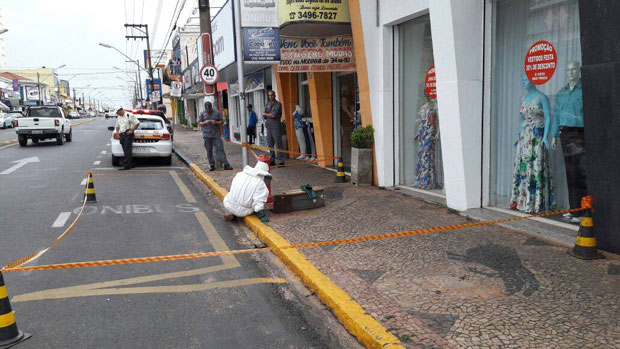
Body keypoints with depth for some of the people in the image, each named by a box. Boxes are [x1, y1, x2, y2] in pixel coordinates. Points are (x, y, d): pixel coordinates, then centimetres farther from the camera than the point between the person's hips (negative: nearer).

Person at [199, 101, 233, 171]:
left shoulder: (217, 113, 5)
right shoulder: (202, 114, 10)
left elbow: (222, 121, 6)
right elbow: (199, 123, 11)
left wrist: (215, 122, -13)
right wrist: (205, 122, -10)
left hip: (216, 134, -2)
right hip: (207, 135, 2)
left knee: (220, 149, -8)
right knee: (209, 151, 3)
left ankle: (226, 164, -10)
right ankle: (212, 165, 11)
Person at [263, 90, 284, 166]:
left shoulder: (278, 104, -2)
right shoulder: (268, 104, 17)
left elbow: (274, 115, -12)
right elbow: (264, 116, 11)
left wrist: (266, 114, 2)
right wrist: (270, 115, -7)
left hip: (275, 126, -6)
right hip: (269, 125, 6)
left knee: (278, 144, -9)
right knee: (270, 144, 7)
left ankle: (281, 161, -8)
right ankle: (272, 160, 14)